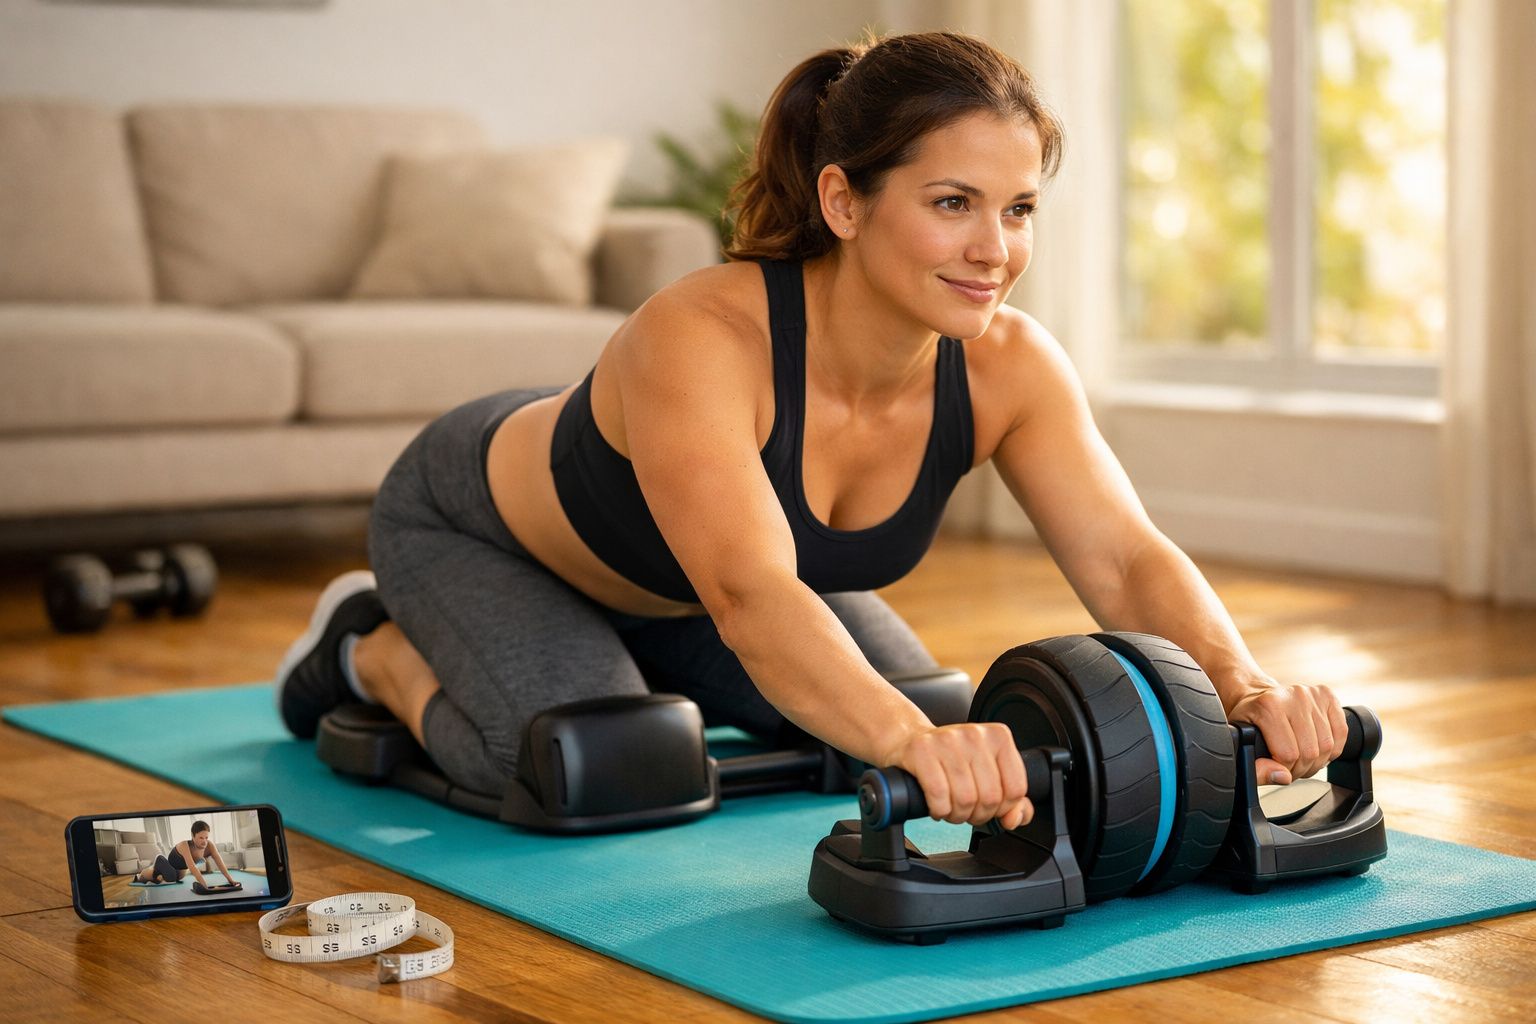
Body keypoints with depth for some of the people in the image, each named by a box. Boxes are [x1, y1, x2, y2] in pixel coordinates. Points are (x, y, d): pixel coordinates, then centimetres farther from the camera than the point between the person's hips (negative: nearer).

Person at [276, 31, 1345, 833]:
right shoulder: (702, 337, -44)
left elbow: (1128, 558, -31)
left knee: (918, 705, 9)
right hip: (477, 518, -6)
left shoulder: (1007, 365, -26)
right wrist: (915, 742, -73)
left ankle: (611, 654, 28)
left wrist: (1244, 689, -51)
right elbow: (752, 596, -57)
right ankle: (382, 650, 5)